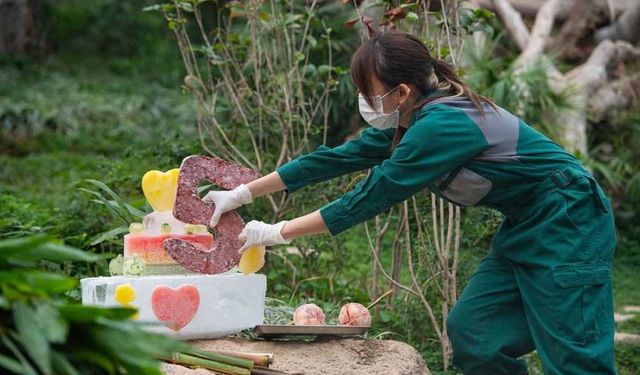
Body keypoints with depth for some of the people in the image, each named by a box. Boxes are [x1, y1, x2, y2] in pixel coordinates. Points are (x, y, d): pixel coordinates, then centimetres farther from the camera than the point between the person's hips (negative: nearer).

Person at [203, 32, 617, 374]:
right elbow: (337, 158, 3)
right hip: (525, 228, 10)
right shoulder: (410, 122, 1)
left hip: (567, 224, -10)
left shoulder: (442, 127, -27)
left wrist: (279, 232, -16)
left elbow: (371, 197, -23)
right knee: (470, 330, 6)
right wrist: (243, 193, 3)